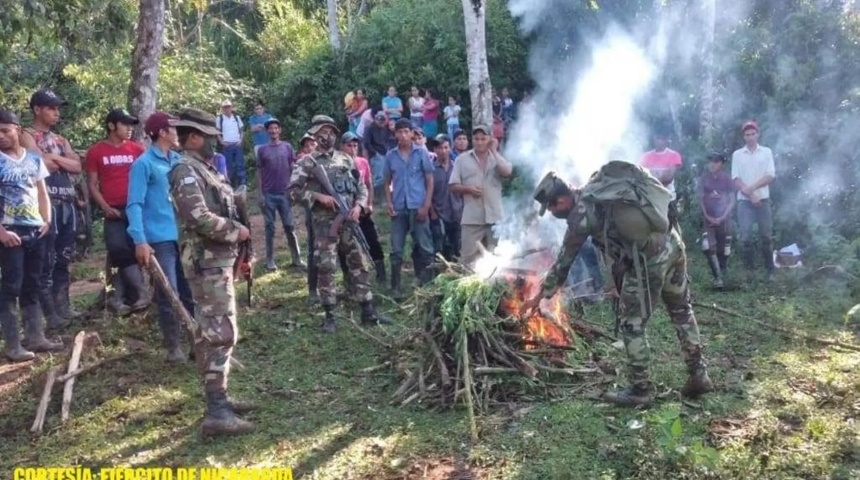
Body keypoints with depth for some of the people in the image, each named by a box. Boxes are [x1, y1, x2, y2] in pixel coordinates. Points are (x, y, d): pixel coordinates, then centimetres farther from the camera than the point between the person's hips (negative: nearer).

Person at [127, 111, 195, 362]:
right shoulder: (144, 163, -7)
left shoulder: (178, 161, 12)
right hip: (160, 239, -6)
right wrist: (140, 240, -22)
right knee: (168, 295, 0)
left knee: (190, 291, 12)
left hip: (184, 236, 6)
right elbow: (134, 205, -13)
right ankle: (173, 347, 10)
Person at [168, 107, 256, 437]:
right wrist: (236, 232, -13)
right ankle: (216, 413, -12)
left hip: (218, 260, 11)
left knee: (212, 330, 15)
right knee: (220, 332, -13)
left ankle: (217, 398, 25)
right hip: (208, 263, -11)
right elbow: (199, 219, -26)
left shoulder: (204, 169, 17)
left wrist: (239, 252, 17)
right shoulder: (186, 171, -14)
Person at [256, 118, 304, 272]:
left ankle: (296, 258, 8)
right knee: (270, 227, 5)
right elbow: (260, 172, 4)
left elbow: (293, 169, 7)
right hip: (269, 194, 0)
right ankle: (270, 260, 11)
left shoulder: (287, 147, 4)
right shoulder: (263, 150, 3)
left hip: (285, 193, 1)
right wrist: (260, 193, -2)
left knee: (289, 226, 3)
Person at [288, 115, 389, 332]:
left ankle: (368, 310, 15)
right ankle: (330, 315, 6)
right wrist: (318, 196, -16)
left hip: (349, 221, 5)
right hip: (324, 223, -4)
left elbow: (361, 187, 14)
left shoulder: (346, 160, 12)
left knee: (359, 264, 7)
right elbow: (293, 191, -7)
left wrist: (358, 206, -4)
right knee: (326, 267, -3)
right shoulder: (307, 162, -1)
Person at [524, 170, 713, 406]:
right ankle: (699, 376, 30)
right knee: (681, 310, 21)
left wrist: (539, 296, 13)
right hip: (672, 243, 9)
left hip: (649, 259, -9)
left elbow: (563, 262, 1)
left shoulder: (580, 215, -7)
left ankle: (641, 389, 15)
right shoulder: (601, 183, 14)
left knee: (631, 323, 6)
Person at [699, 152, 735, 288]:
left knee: (723, 250, 4)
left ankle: (722, 276, 19)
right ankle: (718, 277, -12)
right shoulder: (704, 178, 1)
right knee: (708, 247, -18)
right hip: (708, 219, 0)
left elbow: (732, 201, 0)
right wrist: (707, 216, -8)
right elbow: (701, 198, 2)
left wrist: (722, 217, -10)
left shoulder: (727, 180, -1)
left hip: (724, 219, 0)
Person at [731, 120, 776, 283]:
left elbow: (770, 176, -1)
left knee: (766, 236, 3)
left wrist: (752, 187, -13)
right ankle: (750, 269, 6)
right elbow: (735, 179, -1)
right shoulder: (737, 154, 6)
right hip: (744, 201, 0)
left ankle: (769, 270, 10)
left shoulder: (766, 152, 7)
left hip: (763, 199, 0)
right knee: (746, 237, -4)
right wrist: (750, 194, -11)